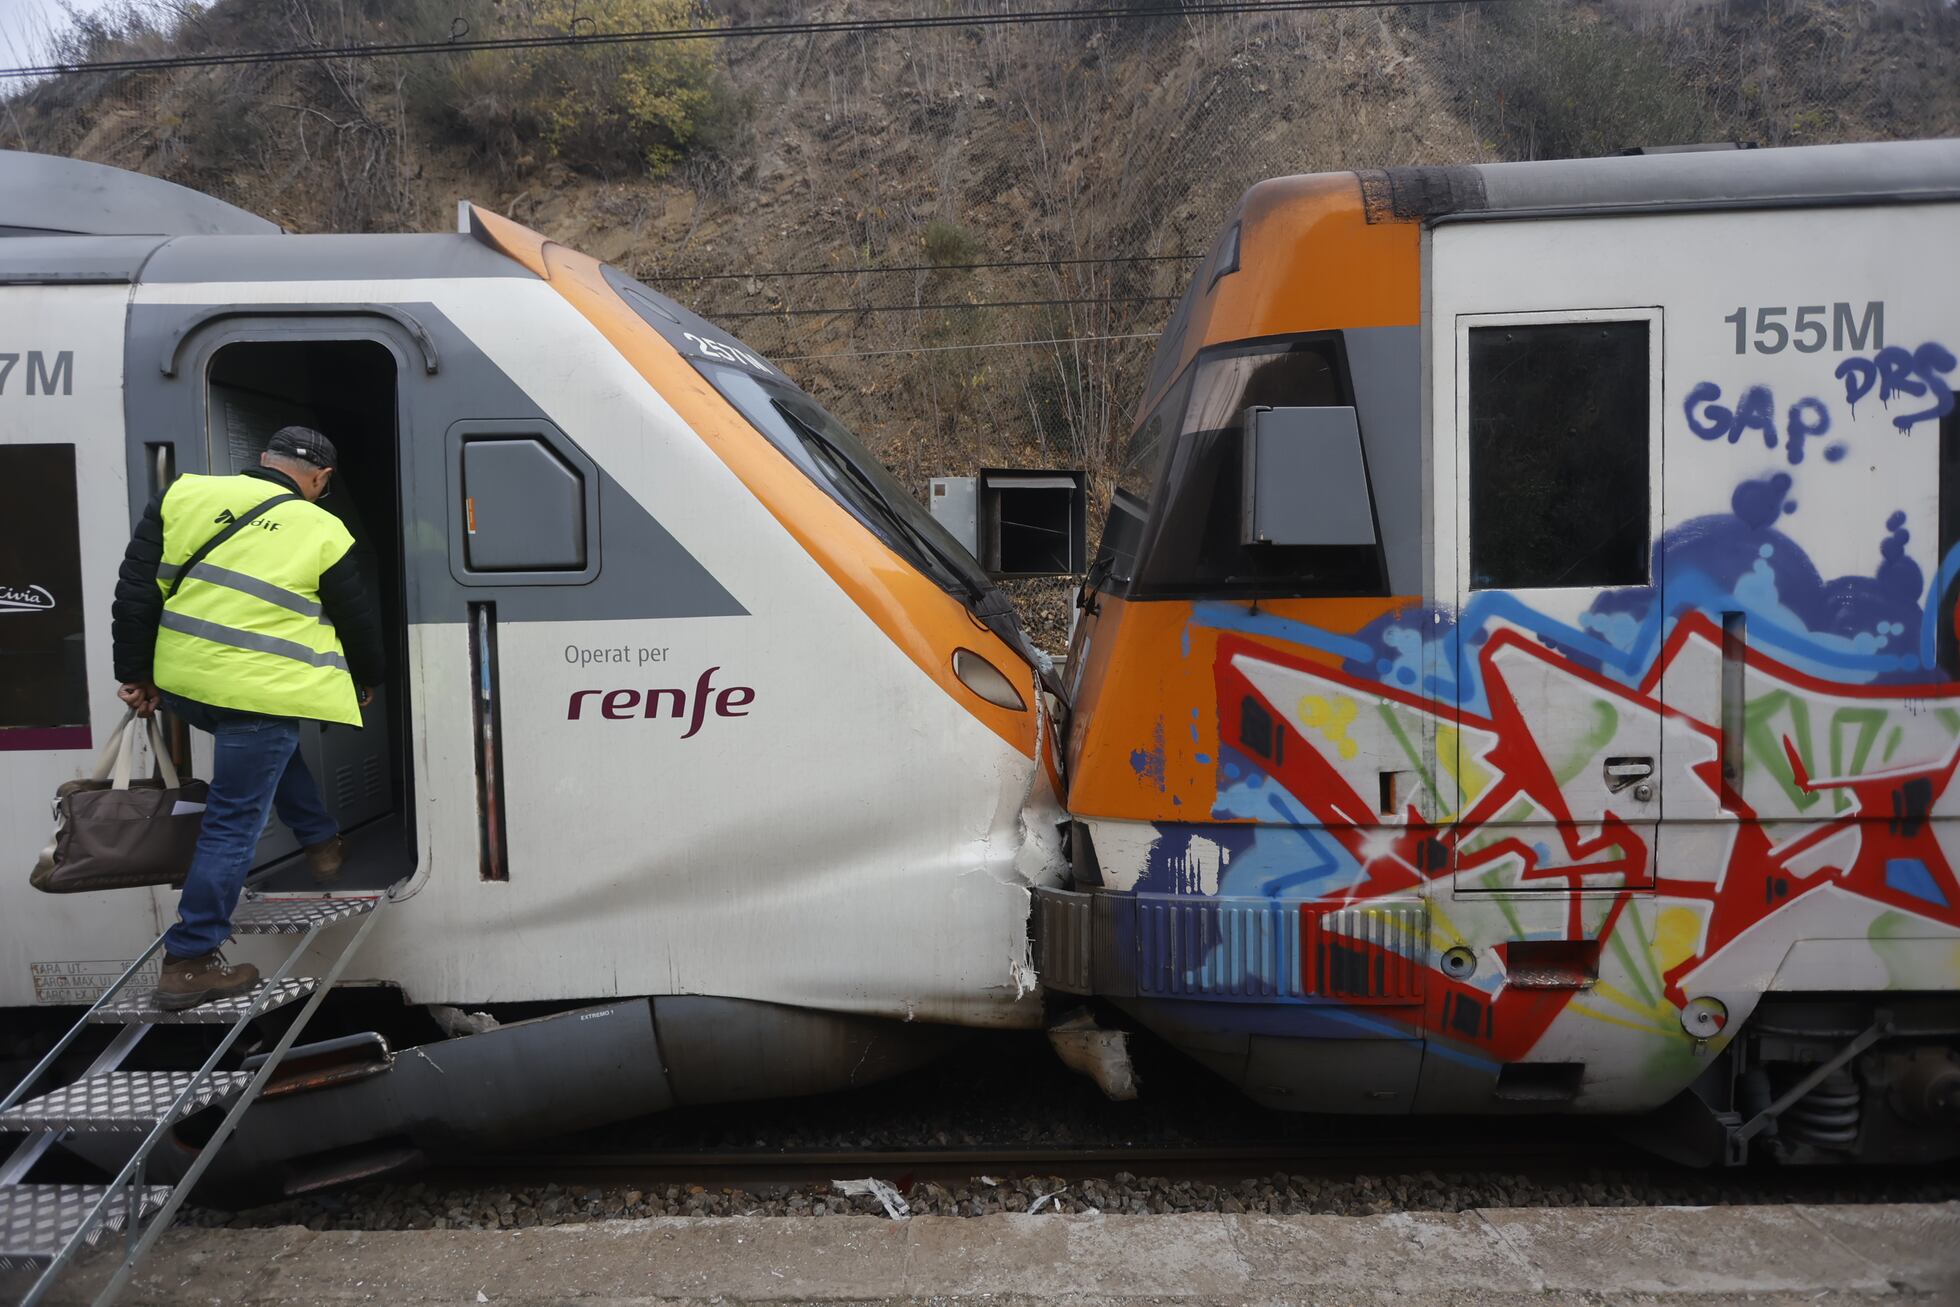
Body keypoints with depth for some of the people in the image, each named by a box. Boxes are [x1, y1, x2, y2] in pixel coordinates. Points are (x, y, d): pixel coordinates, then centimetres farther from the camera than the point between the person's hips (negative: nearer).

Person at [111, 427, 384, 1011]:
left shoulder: (185, 493, 7)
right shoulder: (324, 534, -1)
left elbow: (136, 588, 6)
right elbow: (359, 623, 9)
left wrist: (135, 671, 14)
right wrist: (367, 681, 27)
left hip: (181, 683, 6)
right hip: (260, 695, -5)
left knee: (277, 752, 32)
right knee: (233, 824, 1)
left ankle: (321, 842, 40)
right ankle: (188, 963, 4)